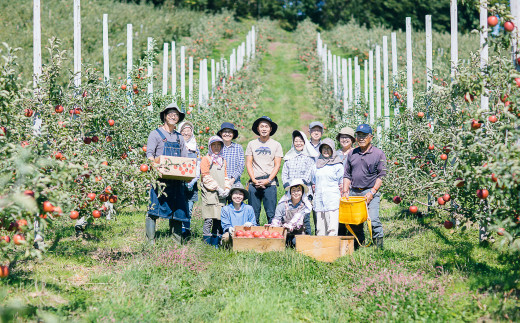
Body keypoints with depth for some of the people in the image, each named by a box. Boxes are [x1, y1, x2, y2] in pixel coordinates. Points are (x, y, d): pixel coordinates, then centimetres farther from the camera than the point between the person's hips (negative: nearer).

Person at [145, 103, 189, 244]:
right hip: (160, 178, -5)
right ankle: (151, 241, -6)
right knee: (153, 209, -9)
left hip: (177, 179, 5)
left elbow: (185, 158, 22)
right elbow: (149, 154, -5)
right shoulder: (156, 134, 5)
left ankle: (177, 242, 6)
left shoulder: (179, 138, 21)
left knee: (178, 210, 2)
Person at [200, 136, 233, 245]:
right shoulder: (206, 159, 1)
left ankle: (215, 242, 8)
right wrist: (218, 188, -12)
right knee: (209, 219, -10)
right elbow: (206, 177, -7)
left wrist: (227, 189, 4)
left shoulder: (223, 160, 21)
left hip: (221, 194, 6)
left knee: (219, 219, 3)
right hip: (209, 193, -6)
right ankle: (207, 242, -8)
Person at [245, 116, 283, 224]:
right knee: (253, 213, -1)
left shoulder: (276, 145, 9)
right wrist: (254, 180, -6)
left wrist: (268, 180, -9)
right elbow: (248, 164, 8)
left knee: (271, 213, -6)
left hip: (270, 183, -1)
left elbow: (277, 165, 3)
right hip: (254, 183, 1)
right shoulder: (252, 144, 12)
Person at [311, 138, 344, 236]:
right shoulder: (316, 166, 15)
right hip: (319, 201, 4)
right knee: (320, 229, 2)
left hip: (332, 201, -4)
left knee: (332, 228, -11)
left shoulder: (337, 165, 3)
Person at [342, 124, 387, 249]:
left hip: (370, 192, -4)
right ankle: (359, 242, 15)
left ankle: (379, 242, -6)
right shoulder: (352, 154, 15)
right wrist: (345, 191, 7)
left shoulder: (378, 154, 2)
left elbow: (381, 175, -1)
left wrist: (372, 192, -10)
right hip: (354, 192, 4)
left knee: (373, 219, -16)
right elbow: (347, 175, 20)